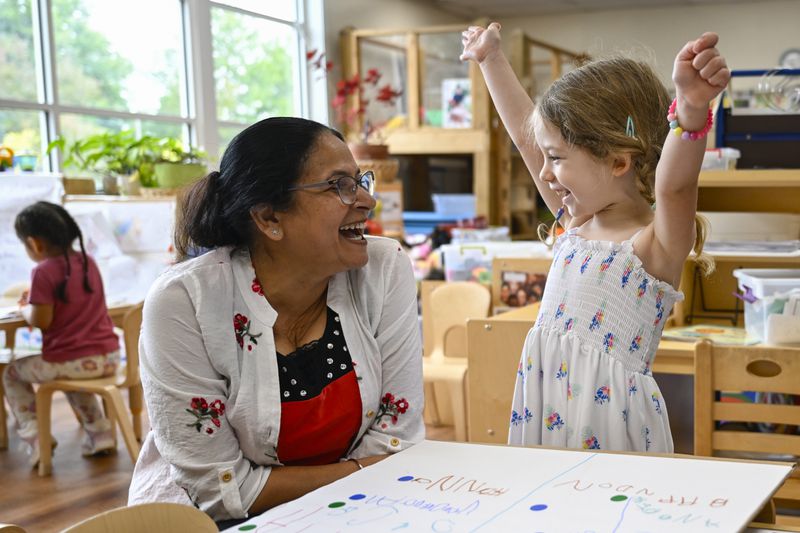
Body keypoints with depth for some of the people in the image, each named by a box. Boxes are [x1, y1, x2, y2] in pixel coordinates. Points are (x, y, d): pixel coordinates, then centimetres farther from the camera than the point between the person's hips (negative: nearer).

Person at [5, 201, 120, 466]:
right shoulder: (88, 261, 8)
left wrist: (25, 308, 5)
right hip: (108, 357, 7)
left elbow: (41, 321, -15)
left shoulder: (44, 272, -14)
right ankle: (100, 431, 28)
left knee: (11, 373, 18)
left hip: (69, 361, -6)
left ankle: (33, 438, 8)